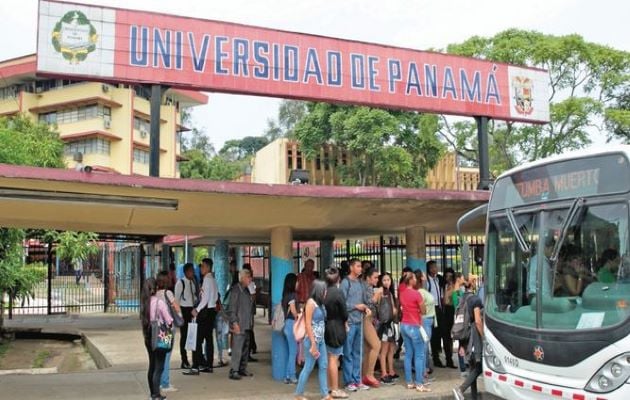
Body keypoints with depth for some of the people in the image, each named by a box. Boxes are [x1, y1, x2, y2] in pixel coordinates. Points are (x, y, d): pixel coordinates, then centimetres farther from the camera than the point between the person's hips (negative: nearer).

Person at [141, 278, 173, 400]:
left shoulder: (144, 302, 1)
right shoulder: (160, 303, -16)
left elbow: (144, 319, 3)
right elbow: (169, 321, -14)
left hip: (148, 337, 6)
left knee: (152, 365, 16)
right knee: (159, 367, 0)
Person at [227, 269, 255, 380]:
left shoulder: (246, 290, 16)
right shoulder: (235, 290, -10)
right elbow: (231, 308, -14)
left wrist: (251, 322, 16)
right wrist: (234, 323, -18)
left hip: (247, 325, 9)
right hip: (239, 325, -9)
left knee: (245, 348, 13)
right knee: (237, 348, -10)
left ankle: (242, 369, 21)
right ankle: (233, 371, -5)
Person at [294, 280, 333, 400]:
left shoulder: (320, 303, 11)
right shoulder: (311, 302, -12)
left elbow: (322, 322, 9)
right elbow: (308, 324, -15)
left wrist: (320, 341, 3)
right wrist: (313, 344, -17)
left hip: (321, 340, 8)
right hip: (313, 340, -8)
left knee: (324, 366, 8)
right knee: (309, 367, 0)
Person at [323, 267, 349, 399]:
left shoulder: (324, 291, 3)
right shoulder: (338, 292, -15)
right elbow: (343, 311, -11)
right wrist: (345, 323, 7)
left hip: (326, 327, 7)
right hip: (336, 328, -7)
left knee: (328, 358, 15)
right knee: (334, 359, -2)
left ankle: (329, 386, 25)